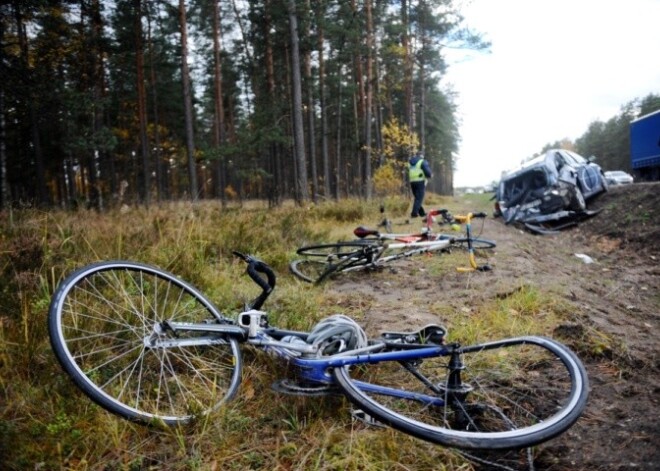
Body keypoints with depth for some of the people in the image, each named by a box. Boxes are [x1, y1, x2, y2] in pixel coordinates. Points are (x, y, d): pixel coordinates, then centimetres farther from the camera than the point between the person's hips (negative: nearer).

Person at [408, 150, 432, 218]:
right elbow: (428, 172, -11)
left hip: (412, 181, 6)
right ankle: (414, 213, -13)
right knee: (419, 198, -5)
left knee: (417, 198, 15)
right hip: (420, 181, -6)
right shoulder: (423, 162, -4)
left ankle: (421, 212, 19)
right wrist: (430, 175, 10)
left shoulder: (410, 162, 15)